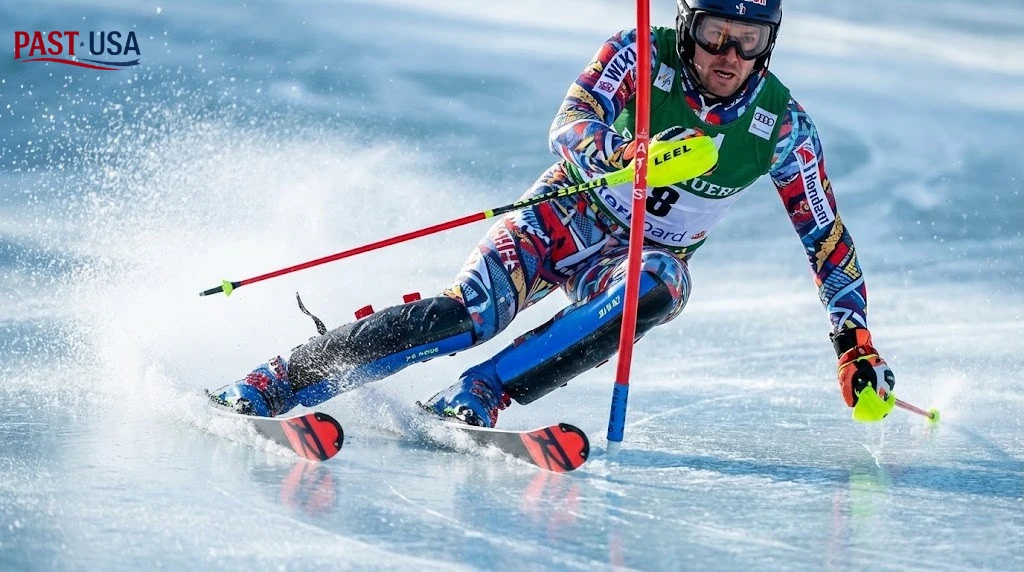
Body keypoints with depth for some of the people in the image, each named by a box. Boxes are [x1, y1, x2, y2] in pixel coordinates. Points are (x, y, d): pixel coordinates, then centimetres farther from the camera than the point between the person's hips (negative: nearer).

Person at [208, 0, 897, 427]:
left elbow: (827, 236, 0)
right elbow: (570, 124, -27)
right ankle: (275, 383, -27)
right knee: (471, 309, -28)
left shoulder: (782, 124, -8)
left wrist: (857, 339, -5)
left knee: (653, 290, -36)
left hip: (653, 255, 2)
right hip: (569, 217, -2)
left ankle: (472, 400, -40)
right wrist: (618, 158, -50)